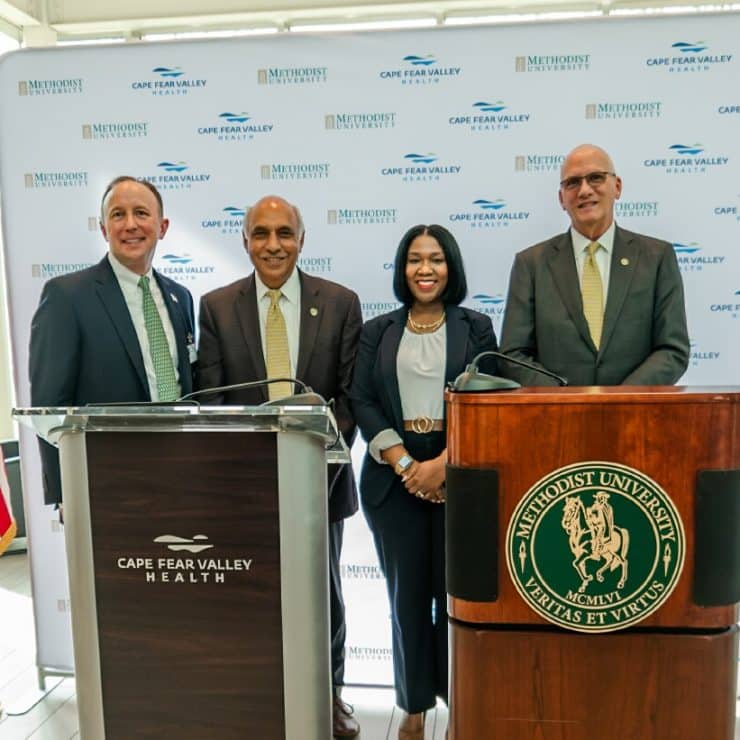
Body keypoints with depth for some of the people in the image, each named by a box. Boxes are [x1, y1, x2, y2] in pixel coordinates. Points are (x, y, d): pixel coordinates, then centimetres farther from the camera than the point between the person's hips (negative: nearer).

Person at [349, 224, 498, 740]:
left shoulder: (476, 327, 6)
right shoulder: (378, 331, 8)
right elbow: (362, 403, 0)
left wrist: (443, 463, -14)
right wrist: (405, 464, -12)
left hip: (459, 474, -1)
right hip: (394, 477, 1)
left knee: (457, 589, 3)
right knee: (407, 591, 8)